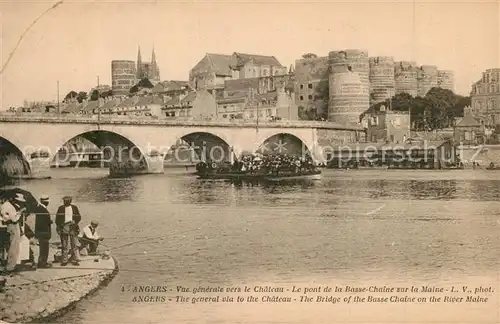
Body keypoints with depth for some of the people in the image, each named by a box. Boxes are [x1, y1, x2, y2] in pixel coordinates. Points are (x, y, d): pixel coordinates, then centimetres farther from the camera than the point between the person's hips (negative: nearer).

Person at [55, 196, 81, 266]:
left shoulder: (74, 208, 10)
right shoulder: (61, 208, 8)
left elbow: (79, 217, 11)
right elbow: (57, 219, 7)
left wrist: (74, 221, -9)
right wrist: (59, 228, -2)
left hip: (73, 227, 1)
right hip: (64, 227, -1)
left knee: (74, 244, -2)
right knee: (64, 245, -2)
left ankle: (74, 260, 4)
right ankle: (64, 260, 3)